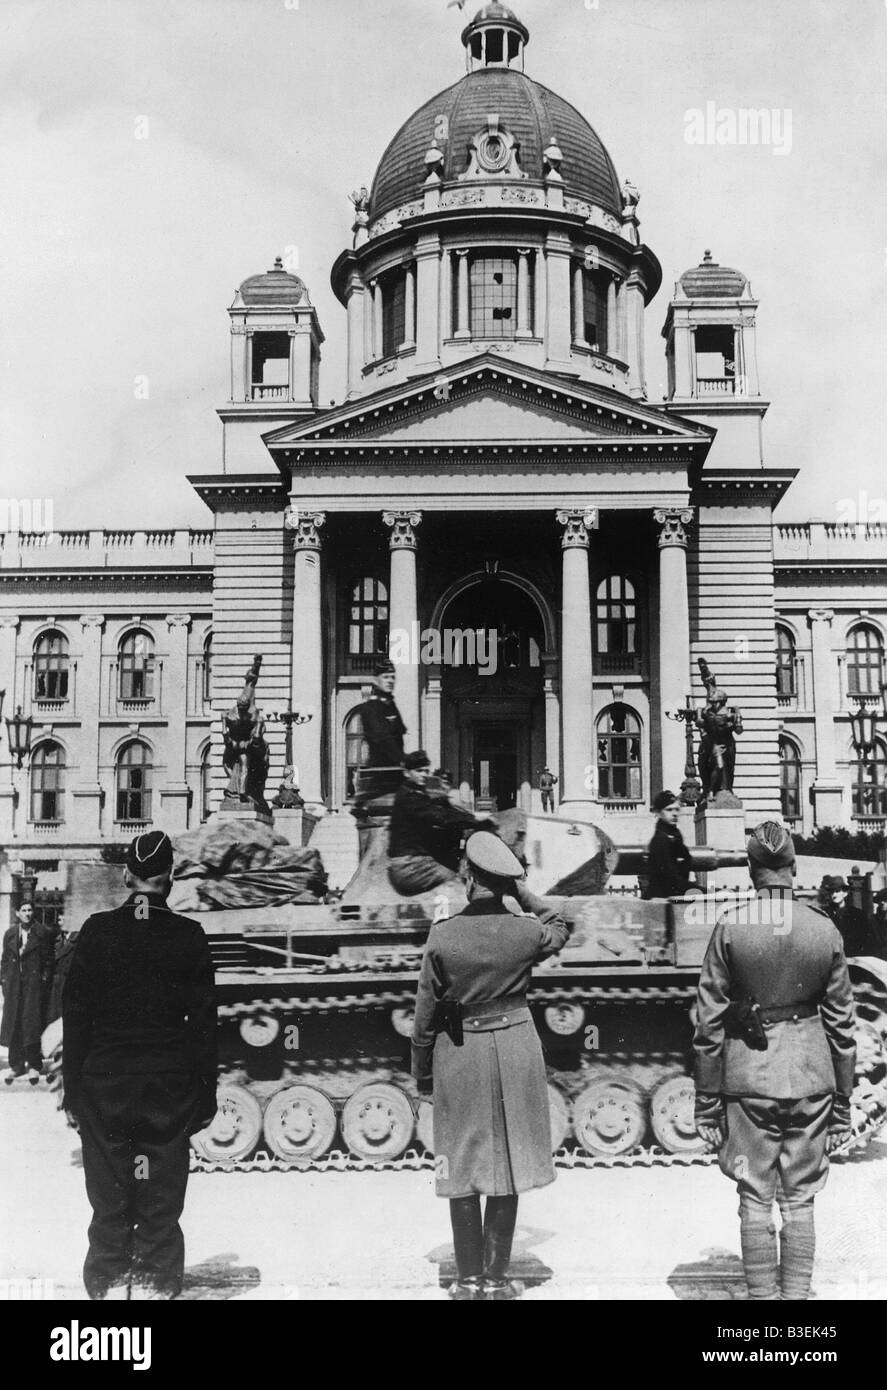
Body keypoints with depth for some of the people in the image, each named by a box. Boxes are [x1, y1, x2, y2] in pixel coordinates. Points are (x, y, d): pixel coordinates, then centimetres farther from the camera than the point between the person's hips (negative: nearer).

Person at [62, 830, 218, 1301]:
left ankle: (110, 1285, 13)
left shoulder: (98, 931, -3)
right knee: (161, 1203, 9)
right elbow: (203, 1020, -2)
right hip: (169, 1086, 0)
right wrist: (205, 1094, 5)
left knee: (109, 1200, 10)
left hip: (104, 1084, 0)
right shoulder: (189, 936, -4)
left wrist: (72, 1087, 5)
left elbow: (75, 1013, -1)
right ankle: (156, 1284, 11)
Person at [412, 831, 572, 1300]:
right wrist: (525, 896, 11)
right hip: (514, 1049, 1)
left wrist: (422, 1071, 8)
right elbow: (561, 930, 19)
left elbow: (426, 1014, -3)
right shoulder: (526, 931, -8)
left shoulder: (442, 936, -10)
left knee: (462, 1170, 10)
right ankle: (495, 1279, 13)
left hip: (458, 1051, -1)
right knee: (507, 1169, 8)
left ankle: (469, 1279, 16)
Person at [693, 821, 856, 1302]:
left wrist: (707, 1100, 2)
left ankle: (762, 1294, 15)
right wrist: (842, 1103, 12)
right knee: (799, 1200, 12)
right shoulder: (825, 930, -2)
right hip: (810, 1076, 2)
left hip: (748, 1078, -2)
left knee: (755, 1200, 9)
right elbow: (841, 1023, 3)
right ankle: (796, 1294, 18)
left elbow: (709, 1022, -6)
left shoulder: (730, 928, -8)